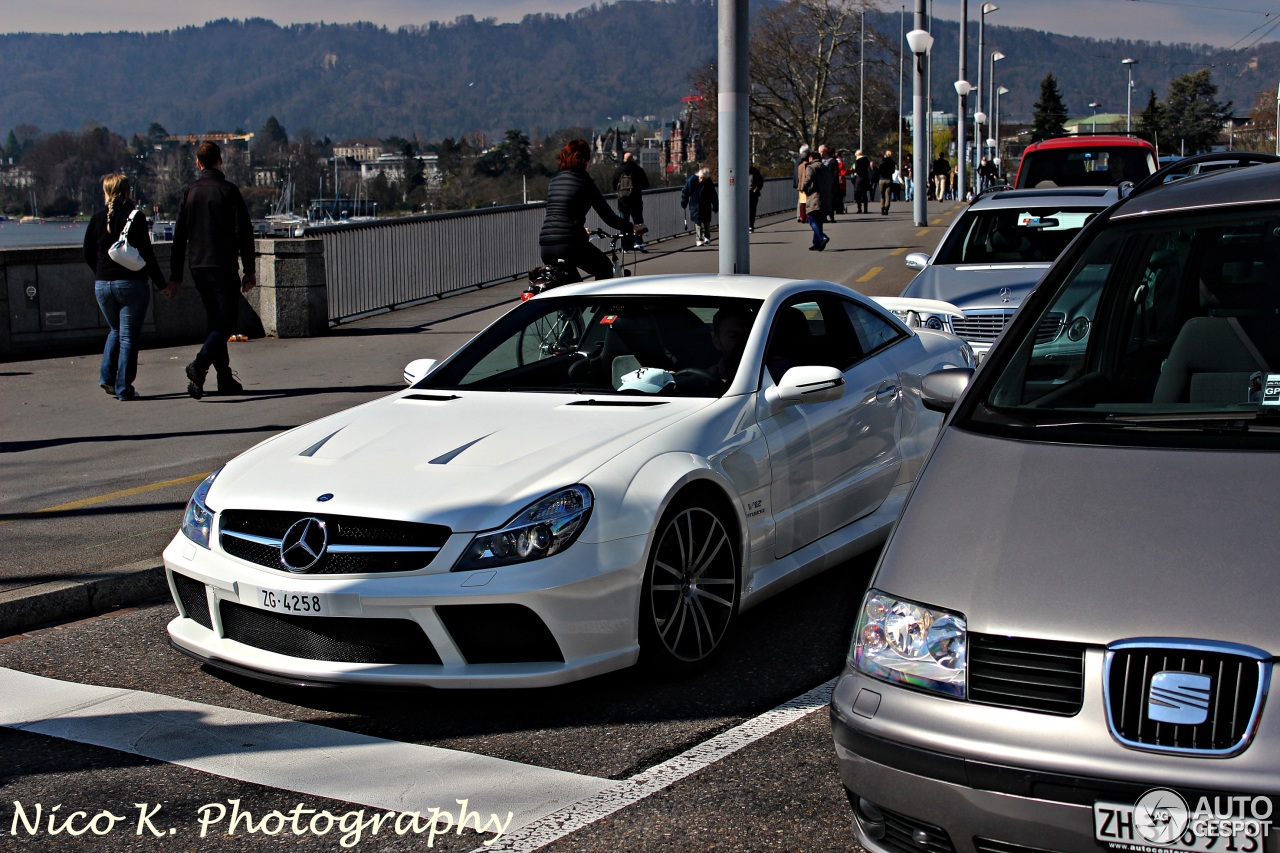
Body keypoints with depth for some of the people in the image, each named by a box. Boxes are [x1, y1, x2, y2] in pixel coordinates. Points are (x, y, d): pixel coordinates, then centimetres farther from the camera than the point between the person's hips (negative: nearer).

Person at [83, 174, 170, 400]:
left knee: (115, 331, 23)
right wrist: (162, 285, -4)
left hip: (102, 285, 4)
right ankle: (124, 389, 1)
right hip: (131, 284, -4)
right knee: (129, 337, 3)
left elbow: (88, 254, 9)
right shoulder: (135, 216, -8)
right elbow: (146, 254, -10)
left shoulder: (97, 218, 4)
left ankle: (107, 377, 10)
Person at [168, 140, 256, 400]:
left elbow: (179, 235, 9)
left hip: (197, 267, 5)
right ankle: (199, 365, -26)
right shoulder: (228, 191, -6)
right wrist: (249, 270, -2)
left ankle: (225, 378, 14)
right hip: (223, 266, -5)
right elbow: (244, 232, -8)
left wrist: (175, 274, 14)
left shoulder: (189, 192, 7)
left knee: (215, 321, 15)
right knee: (226, 323, -4)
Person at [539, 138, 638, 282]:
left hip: (545, 246, 6)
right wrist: (632, 228, 15)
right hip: (569, 243, -6)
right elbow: (608, 216, 1)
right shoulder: (584, 182, 0)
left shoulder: (553, 181, 18)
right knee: (605, 269, 17)